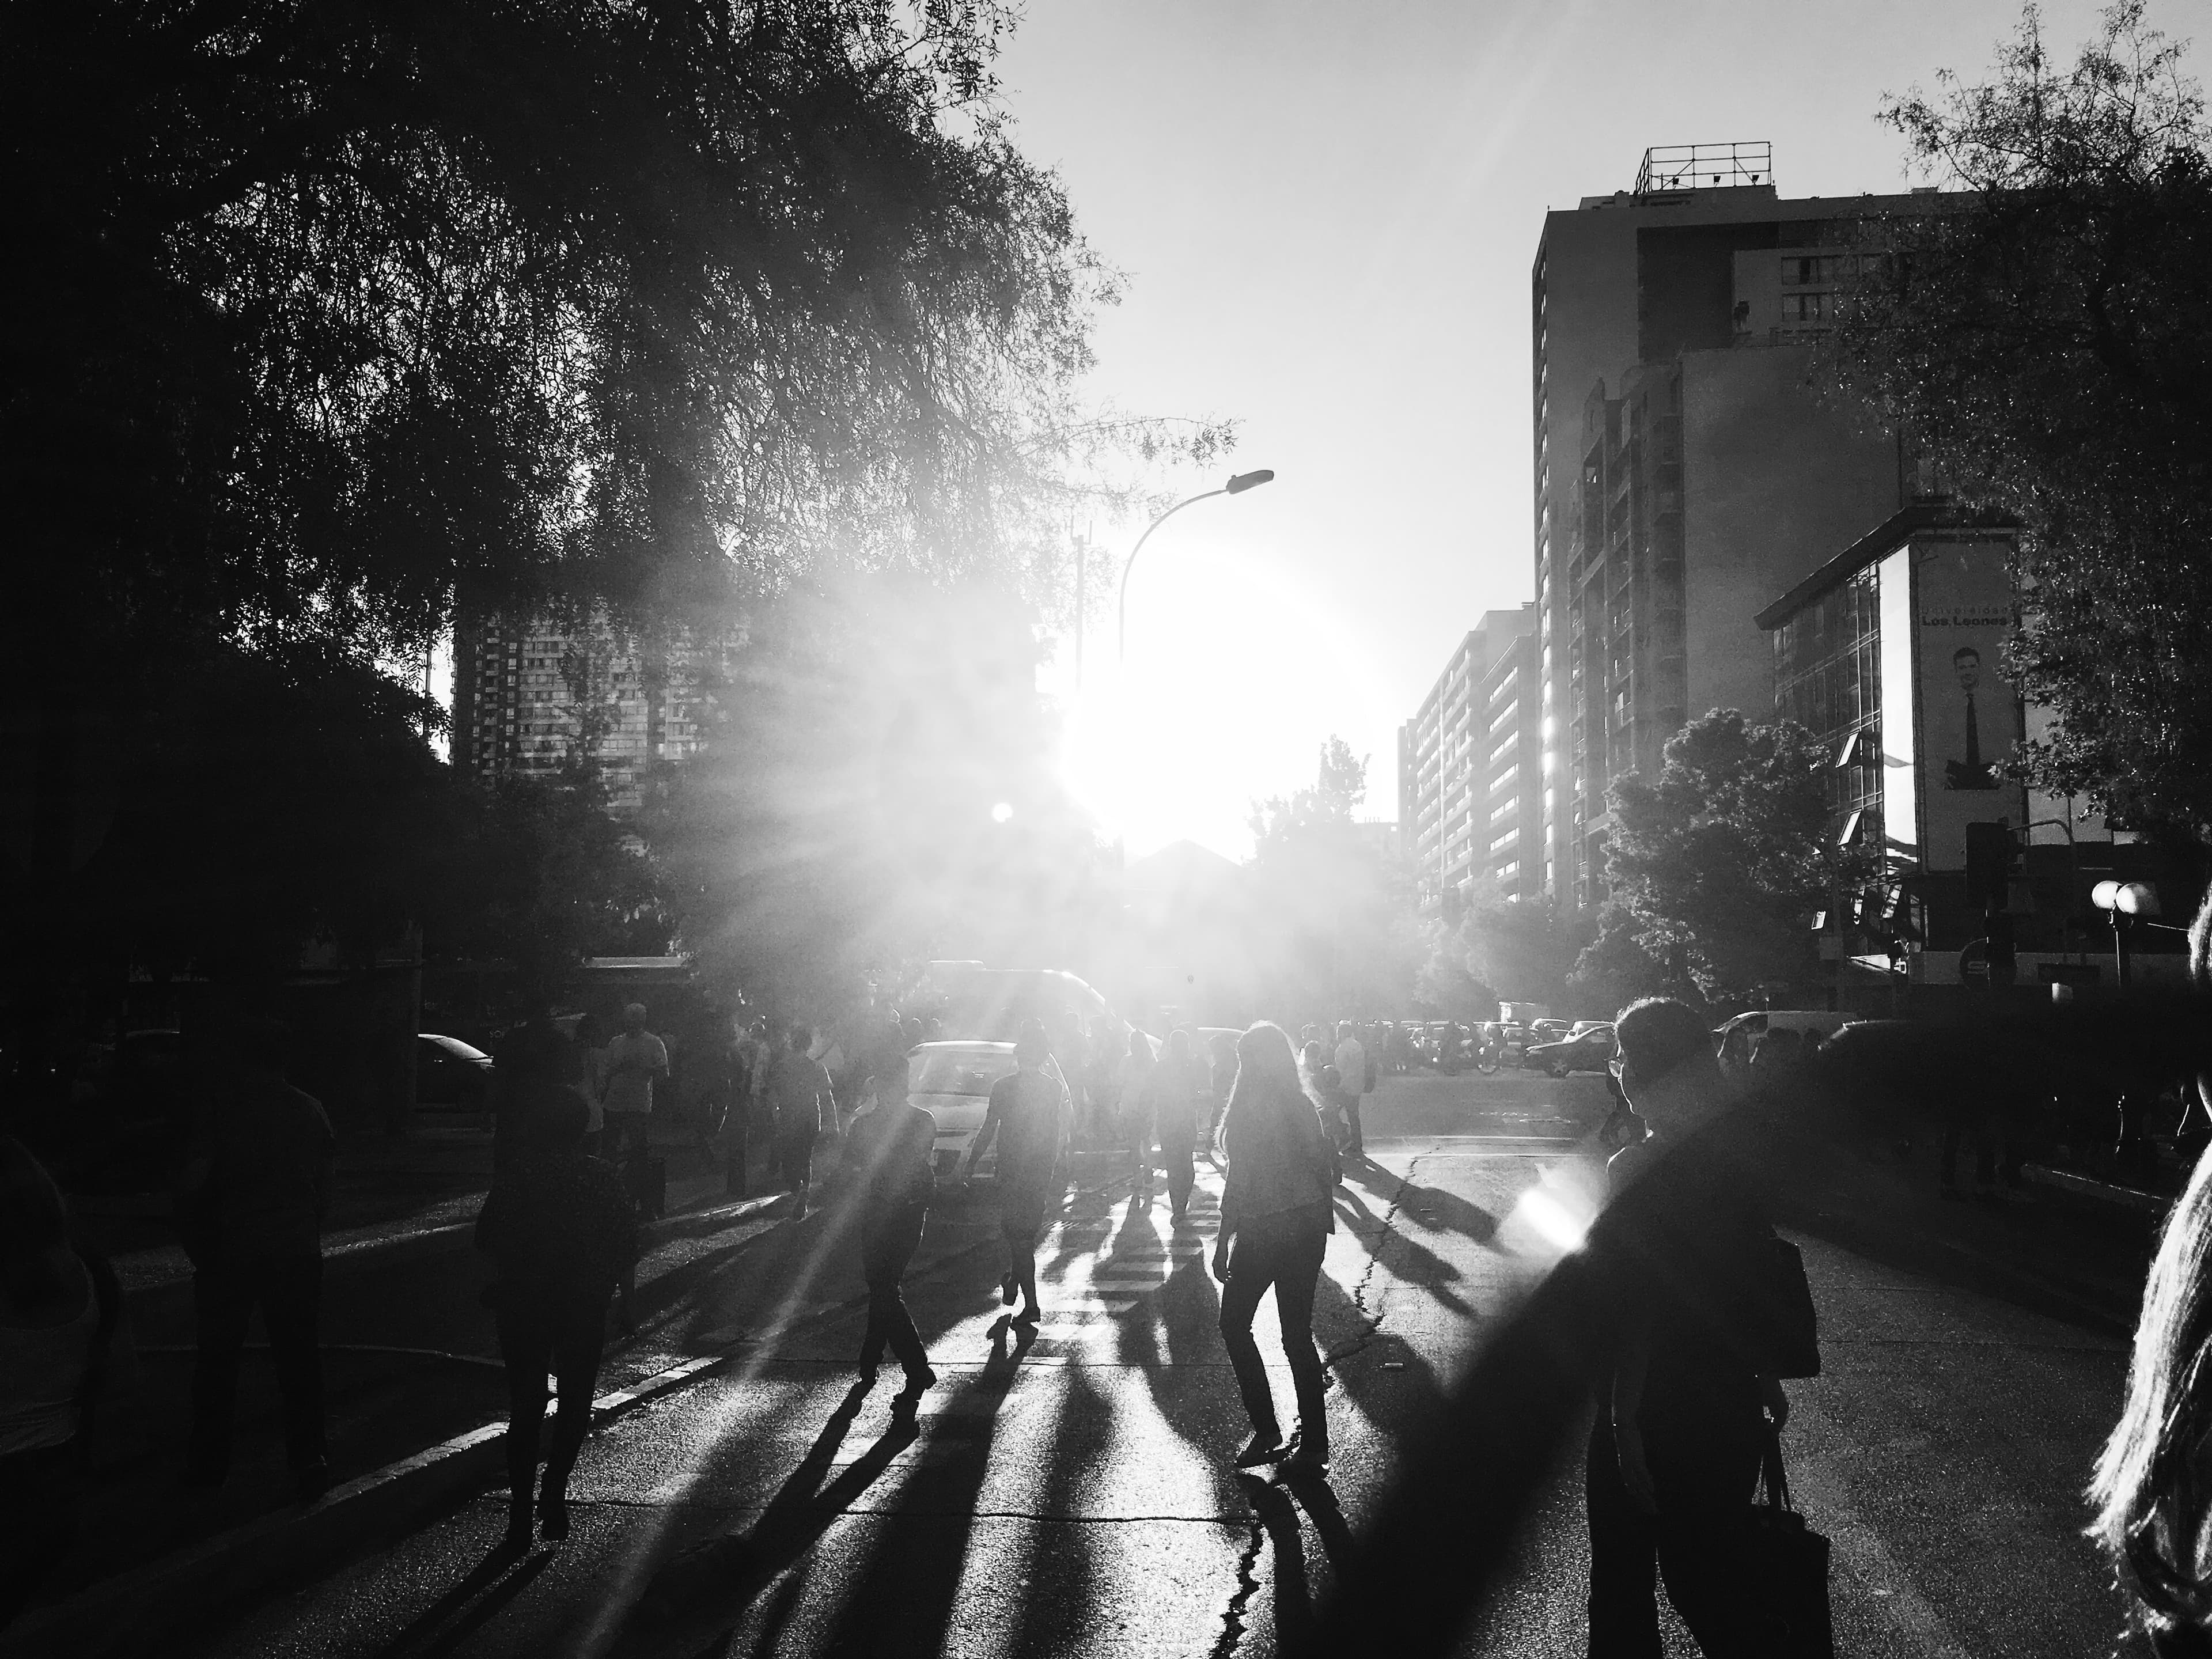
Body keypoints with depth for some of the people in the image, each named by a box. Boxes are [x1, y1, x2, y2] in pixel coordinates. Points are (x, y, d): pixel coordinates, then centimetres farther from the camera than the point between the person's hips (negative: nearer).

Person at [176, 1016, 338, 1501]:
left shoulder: (221, 1107, -9)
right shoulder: (308, 1109, 3)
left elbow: (193, 1183, -13)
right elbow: (328, 1178, 5)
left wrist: (195, 1244, 0)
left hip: (229, 1254, -2)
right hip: (297, 1252, 3)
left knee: (217, 1357, 12)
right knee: (298, 1356, 8)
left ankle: (209, 1462, 18)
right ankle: (309, 1461, 8)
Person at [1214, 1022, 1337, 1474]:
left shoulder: (1250, 1110, -14)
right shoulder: (1305, 1106, 5)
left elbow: (1238, 1181, -16)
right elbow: (1327, 1170, 9)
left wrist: (1223, 1243, -11)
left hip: (1261, 1232, -6)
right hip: (1307, 1228, 6)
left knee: (1234, 1326, 10)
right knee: (1298, 1335, 11)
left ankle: (1266, 1432, 6)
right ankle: (1312, 1445, 11)